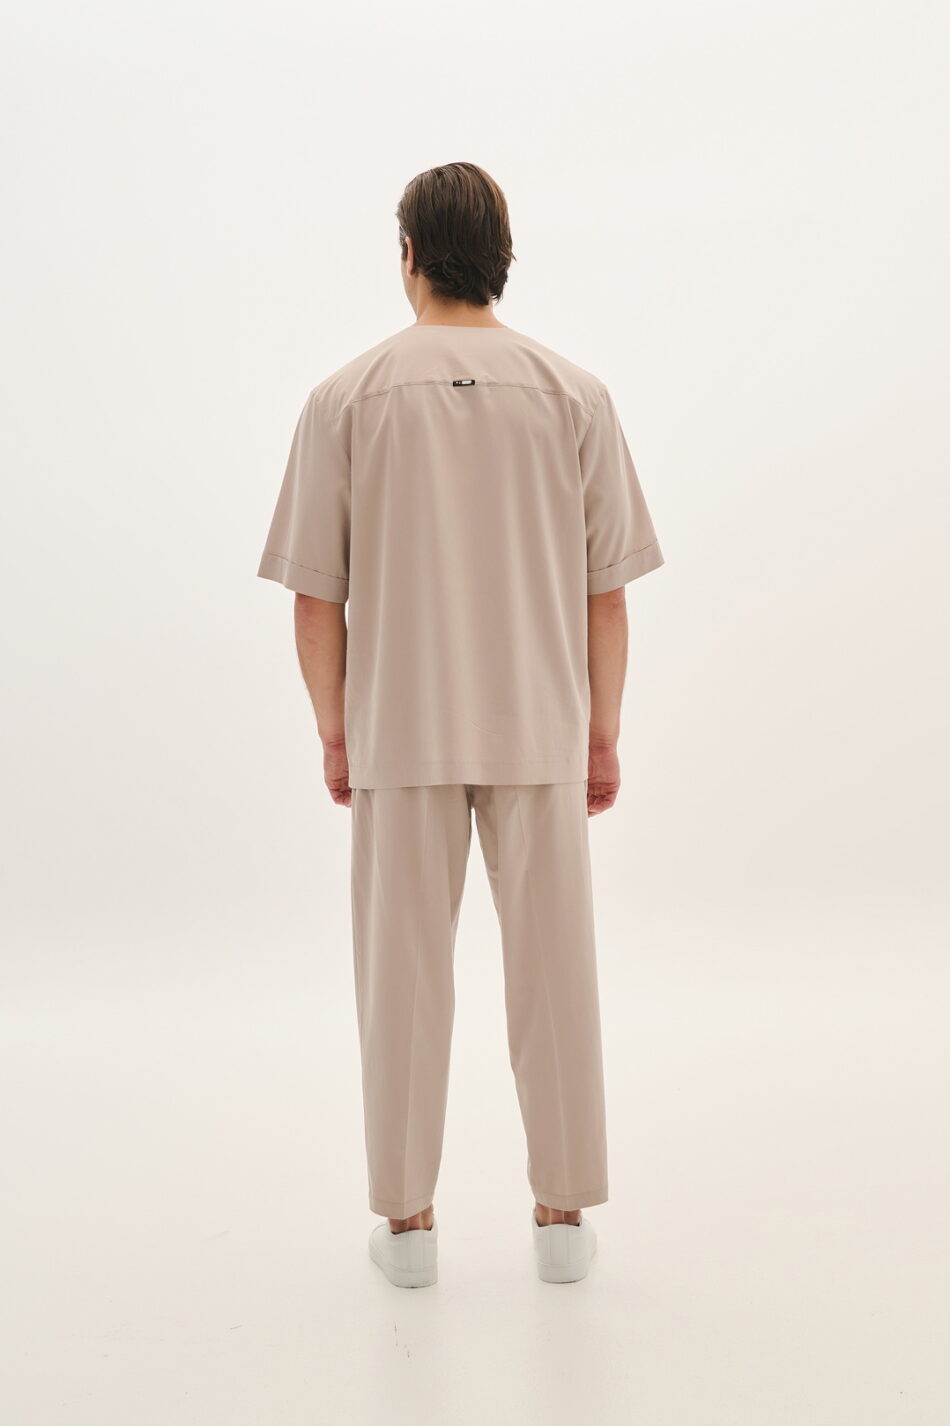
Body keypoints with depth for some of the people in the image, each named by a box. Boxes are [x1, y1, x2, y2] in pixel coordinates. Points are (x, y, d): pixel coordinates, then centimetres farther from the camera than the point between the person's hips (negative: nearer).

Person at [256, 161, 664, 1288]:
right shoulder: (573, 394, 0)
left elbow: (315, 599, -2)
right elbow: (606, 594, 0)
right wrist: (603, 733, 10)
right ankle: (563, 1216, 22)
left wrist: (334, 732, 9)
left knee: (403, 973, 10)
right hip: (541, 728, 1)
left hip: (398, 730, 0)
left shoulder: (346, 398, -2)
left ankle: (407, 1219, 22)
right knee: (552, 972, 10)